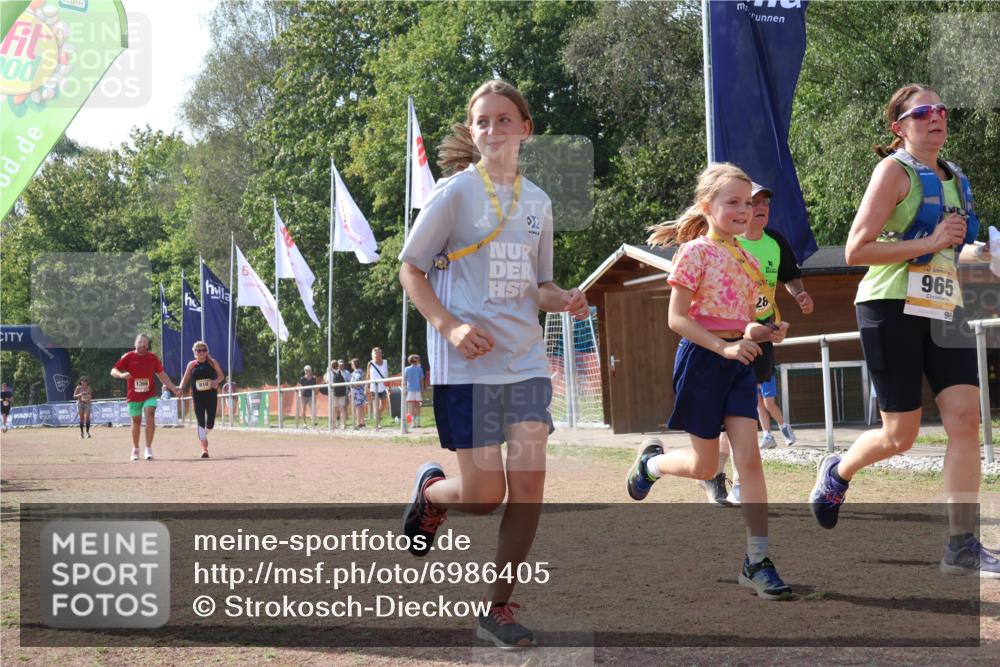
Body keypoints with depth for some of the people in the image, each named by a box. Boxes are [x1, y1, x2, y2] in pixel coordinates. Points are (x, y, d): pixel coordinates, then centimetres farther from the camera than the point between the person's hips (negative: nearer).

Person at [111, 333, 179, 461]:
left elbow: (162, 375, 11)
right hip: (133, 396, 0)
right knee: (136, 422, 10)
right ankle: (135, 449, 29)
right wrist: (122, 375, -28)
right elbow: (113, 371, -6)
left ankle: (148, 448, -11)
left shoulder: (153, 358, 2)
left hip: (149, 395, 0)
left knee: (150, 417, -19)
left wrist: (174, 388, 6)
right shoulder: (128, 357, -4)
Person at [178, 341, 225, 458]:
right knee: (201, 422, -7)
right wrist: (181, 389, -14)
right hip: (198, 397, 0)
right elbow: (185, 379, 5)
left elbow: (221, 375, 5)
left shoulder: (212, 362, 3)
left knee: (210, 423, 0)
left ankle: (203, 436, 35)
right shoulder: (192, 365, 5)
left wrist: (216, 381, -16)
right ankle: (204, 448, -6)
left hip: (211, 395, 0)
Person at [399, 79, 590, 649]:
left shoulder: (538, 202, 11)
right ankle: (430, 492, 30)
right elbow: (411, 269, -2)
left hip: (526, 359, 5)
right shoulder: (455, 191, -4)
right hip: (467, 362, -4)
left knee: (529, 482, -6)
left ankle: (497, 608, 9)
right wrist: (450, 326, -16)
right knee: (484, 494, -6)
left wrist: (564, 300, -4)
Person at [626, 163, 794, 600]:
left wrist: (762, 332, -1)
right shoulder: (696, 252, -10)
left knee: (749, 457, -5)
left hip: (738, 360, 6)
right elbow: (677, 318, -14)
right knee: (705, 466, 4)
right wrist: (724, 347, -23)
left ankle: (757, 562, -3)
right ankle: (650, 461, 38)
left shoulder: (745, 258, 10)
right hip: (701, 357, -5)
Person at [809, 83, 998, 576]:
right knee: (901, 436, 0)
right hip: (894, 308, -6)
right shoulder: (894, 170, -6)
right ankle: (837, 471, 32)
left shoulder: (955, 179, 16)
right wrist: (930, 243, -19)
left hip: (944, 309, 6)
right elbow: (856, 251, -14)